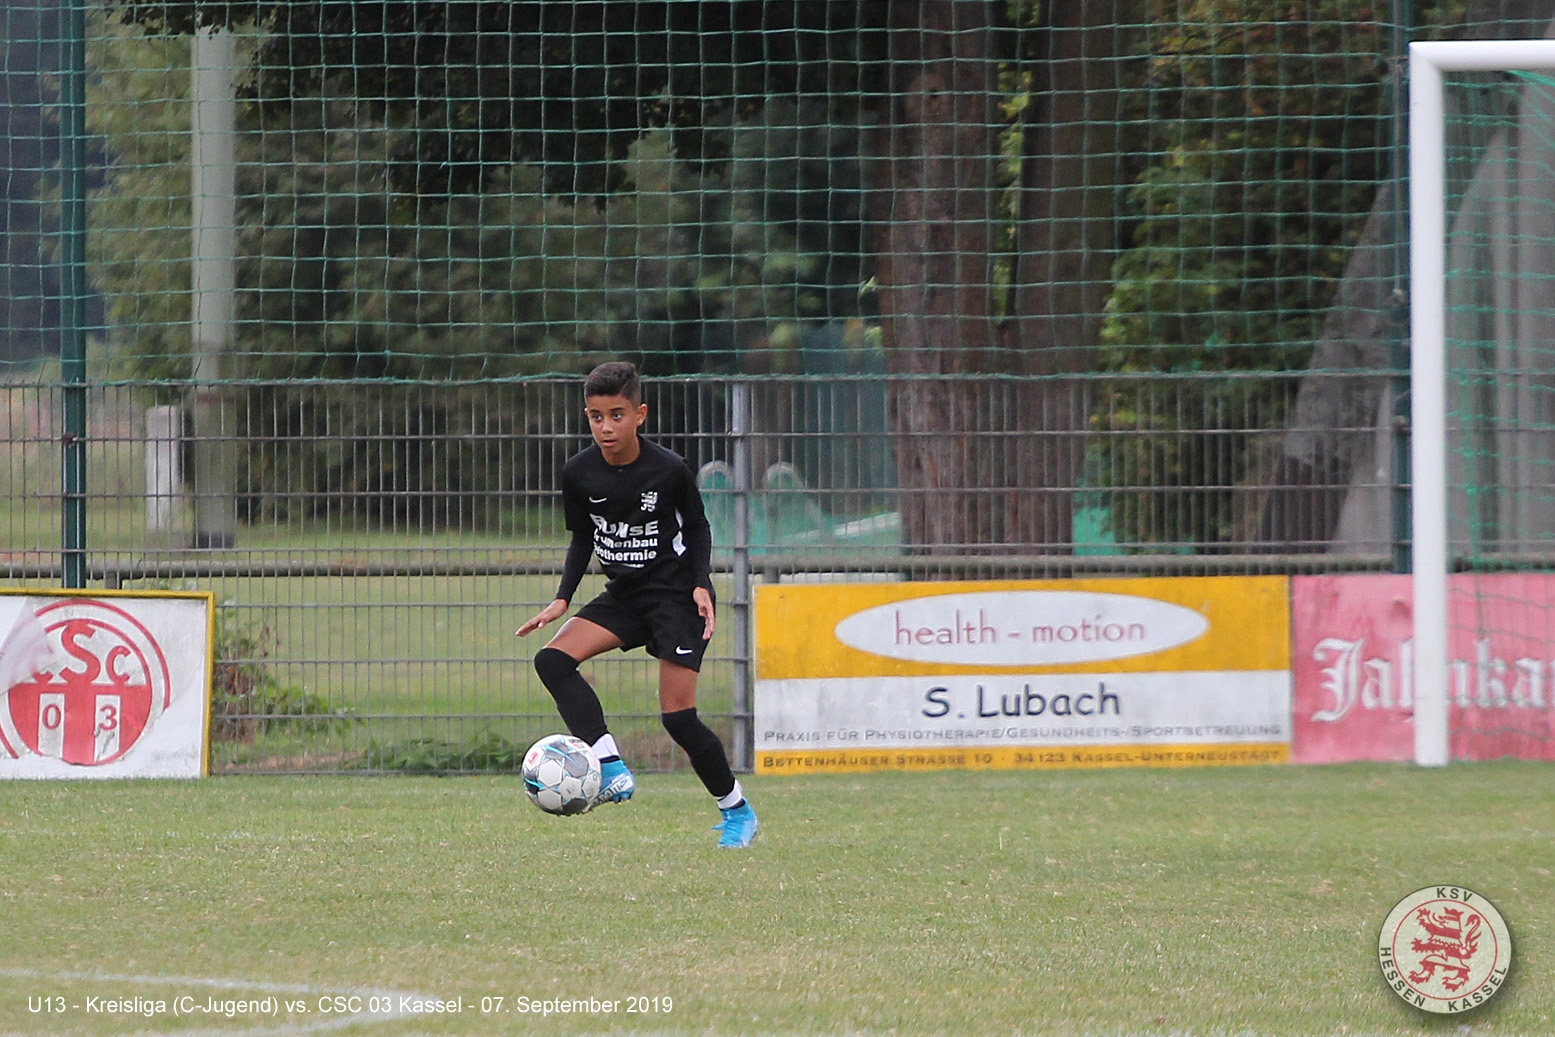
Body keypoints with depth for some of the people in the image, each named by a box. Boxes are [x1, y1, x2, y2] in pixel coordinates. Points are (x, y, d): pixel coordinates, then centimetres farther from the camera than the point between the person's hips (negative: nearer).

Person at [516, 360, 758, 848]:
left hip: (677, 594, -5)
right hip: (624, 595, 5)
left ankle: (738, 811, 10)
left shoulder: (669, 470, -16)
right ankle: (612, 771, -23)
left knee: (677, 714, -10)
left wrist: (701, 584, -14)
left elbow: (697, 527, -1)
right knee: (552, 659, -18)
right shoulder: (579, 474, -7)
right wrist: (562, 599, -3)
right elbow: (582, 539, 8)